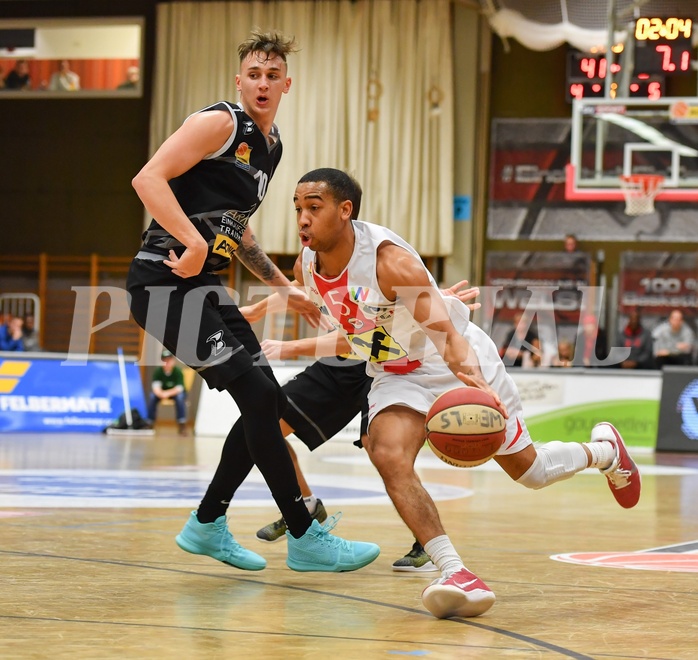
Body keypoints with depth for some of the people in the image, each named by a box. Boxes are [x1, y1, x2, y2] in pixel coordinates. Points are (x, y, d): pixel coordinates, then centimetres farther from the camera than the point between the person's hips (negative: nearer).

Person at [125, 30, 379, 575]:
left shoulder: (271, 146, 17)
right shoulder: (220, 123, -10)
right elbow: (149, 178, -22)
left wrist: (284, 287, 26)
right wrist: (194, 243, -31)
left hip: (205, 285, 10)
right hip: (166, 281, -10)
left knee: (267, 403, 9)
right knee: (259, 398, -13)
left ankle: (207, 525, 21)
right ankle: (305, 538, -7)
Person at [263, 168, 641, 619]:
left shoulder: (389, 259, -32)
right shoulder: (308, 267, -10)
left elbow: (447, 335, -39)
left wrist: (469, 377, -56)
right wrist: (292, 349, 12)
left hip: (465, 367, -5)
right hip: (397, 378, 5)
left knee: (530, 469, 9)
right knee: (389, 457, -27)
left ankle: (604, 450, 43)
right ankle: (455, 573, -27)